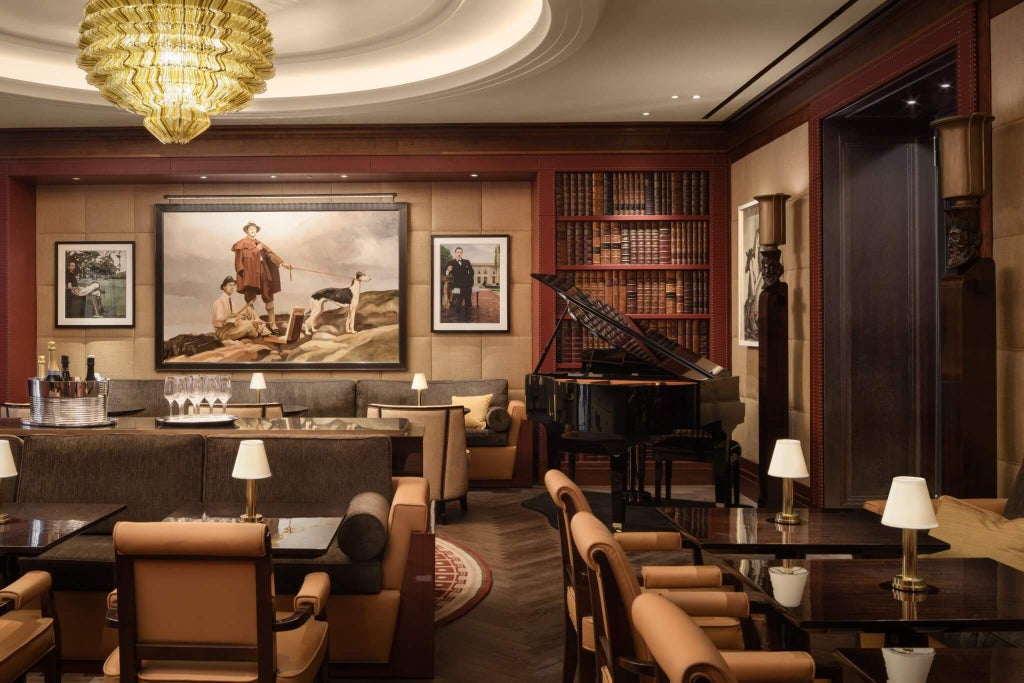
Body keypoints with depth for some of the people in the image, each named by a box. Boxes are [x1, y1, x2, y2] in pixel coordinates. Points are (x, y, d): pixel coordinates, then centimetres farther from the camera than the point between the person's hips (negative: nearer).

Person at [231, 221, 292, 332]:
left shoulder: (260, 244, 21)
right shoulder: (242, 243, 7)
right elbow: (243, 255, -10)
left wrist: (282, 262, -2)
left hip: (262, 273, 5)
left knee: (269, 298, -1)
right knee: (250, 299, -4)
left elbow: (270, 253, 9)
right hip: (250, 273, -5)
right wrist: (256, 250, -7)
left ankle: (272, 323, -1)